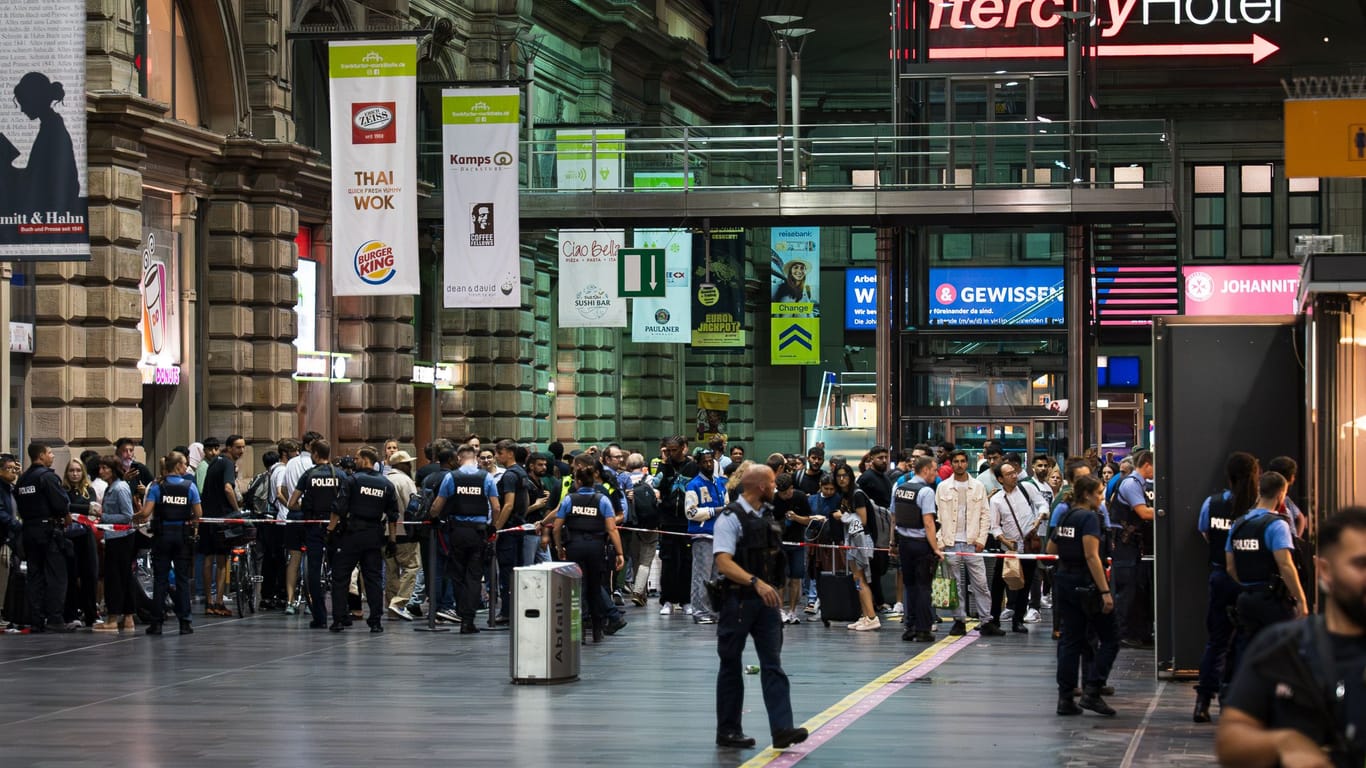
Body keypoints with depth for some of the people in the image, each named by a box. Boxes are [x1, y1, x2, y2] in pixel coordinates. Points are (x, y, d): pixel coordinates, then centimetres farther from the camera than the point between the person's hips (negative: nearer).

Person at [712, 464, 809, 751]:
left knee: (773, 664, -3)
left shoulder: (766, 517, 12)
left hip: (766, 600, 7)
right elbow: (723, 563, -22)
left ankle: (781, 728, -11)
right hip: (738, 600, -7)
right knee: (731, 667, 5)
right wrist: (756, 582, -31)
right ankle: (728, 731, 13)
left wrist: (772, 590, 18)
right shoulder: (731, 518, -12)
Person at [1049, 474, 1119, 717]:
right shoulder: (1089, 517, -14)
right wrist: (1105, 591, -23)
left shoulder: (1064, 516, 10)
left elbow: (1051, 549, 21)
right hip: (1086, 584, -8)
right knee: (1110, 640, 1)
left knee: (1071, 640, 11)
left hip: (1064, 582, 8)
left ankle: (1065, 698, 8)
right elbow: (1091, 556, -22)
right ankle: (1091, 692, -8)